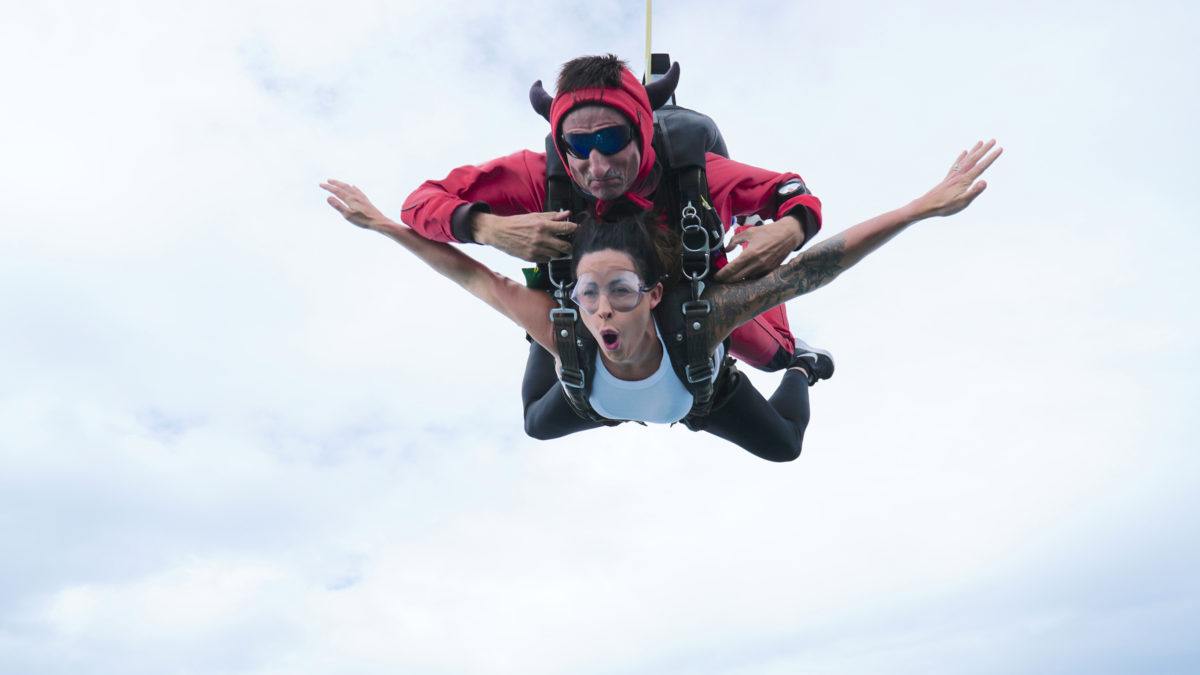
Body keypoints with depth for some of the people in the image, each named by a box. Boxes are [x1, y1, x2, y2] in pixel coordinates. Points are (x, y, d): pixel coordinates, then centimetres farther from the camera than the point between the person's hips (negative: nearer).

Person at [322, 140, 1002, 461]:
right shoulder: (564, 331, -46)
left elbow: (811, 270, -52)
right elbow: (473, 275, -36)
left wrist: (923, 206, -54)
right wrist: (384, 224, -31)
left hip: (703, 387, -1)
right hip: (602, 394, 1)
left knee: (785, 446, 17)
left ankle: (799, 363, 48)